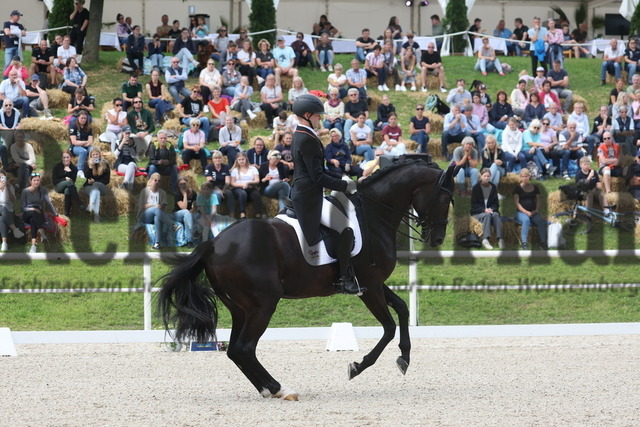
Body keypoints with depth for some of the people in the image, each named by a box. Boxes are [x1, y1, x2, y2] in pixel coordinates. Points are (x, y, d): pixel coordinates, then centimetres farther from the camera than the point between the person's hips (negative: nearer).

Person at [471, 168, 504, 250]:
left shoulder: (493, 187, 11)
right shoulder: (476, 188, 2)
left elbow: (496, 203, 11)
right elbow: (473, 204, -2)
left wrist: (492, 209, -12)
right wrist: (484, 210, -17)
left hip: (490, 210, 2)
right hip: (477, 213, -2)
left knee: (496, 215, -32)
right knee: (487, 215, -36)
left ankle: (500, 239, -45)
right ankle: (485, 239, -51)